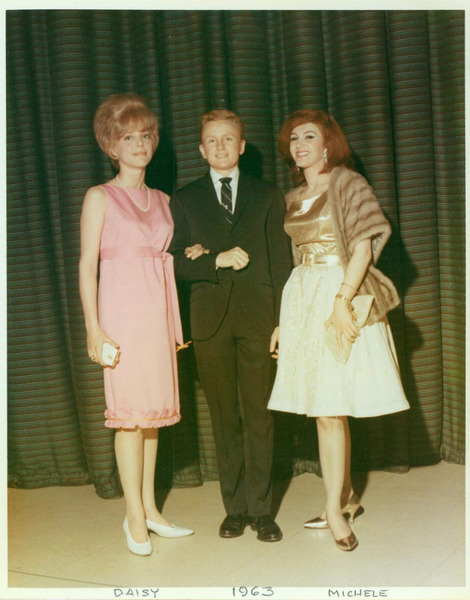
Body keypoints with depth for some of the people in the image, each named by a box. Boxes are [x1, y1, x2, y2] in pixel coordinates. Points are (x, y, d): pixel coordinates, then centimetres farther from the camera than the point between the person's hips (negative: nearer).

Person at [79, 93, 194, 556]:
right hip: (121, 312, -5)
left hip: (159, 311, 6)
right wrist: (93, 328, -12)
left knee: (153, 410, 8)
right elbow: (87, 264, -6)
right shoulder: (99, 197, -1)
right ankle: (135, 517, 3)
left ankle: (149, 509, 18)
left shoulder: (162, 200, 14)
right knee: (130, 412, -5)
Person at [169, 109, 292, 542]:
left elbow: (281, 264, 6)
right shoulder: (184, 201, 11)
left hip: (258, 317, 0)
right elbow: (176, 263, 3)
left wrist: (283, 322, -2)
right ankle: (235, 507, 16)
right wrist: (218, 261, -13)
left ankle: (260, 509, 10)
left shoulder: (268, 197, 10)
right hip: (211, 320, 1)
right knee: (225, 418, 6)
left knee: (259, 417, 1)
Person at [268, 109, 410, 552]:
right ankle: (346, 499, 20)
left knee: (330, 407, -8)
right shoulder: (293, 198, 16)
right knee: (324, 408, 8)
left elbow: (363, 246, -11)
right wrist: (283, 320, 13)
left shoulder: (348, 184, -3)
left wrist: (342, 299, -22)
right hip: (302, 300, 6)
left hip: (339, 297, -6)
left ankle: (334, 509, -1)